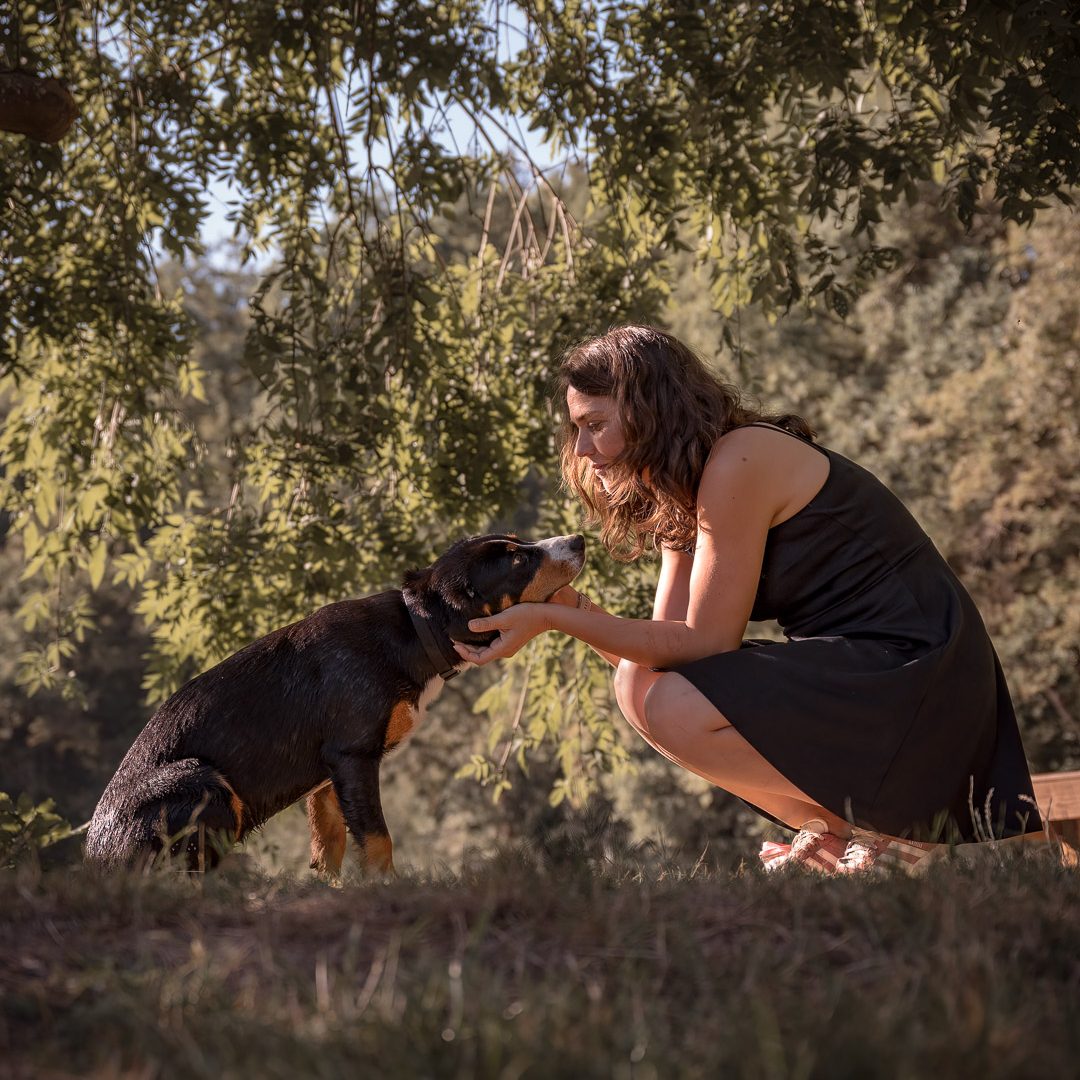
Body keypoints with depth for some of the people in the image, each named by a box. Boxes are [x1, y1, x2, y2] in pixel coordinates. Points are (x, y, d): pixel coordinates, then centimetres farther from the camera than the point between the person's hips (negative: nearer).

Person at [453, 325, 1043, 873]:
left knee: (673, 710, -22)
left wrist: (553, 618, -17)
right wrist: (563, 603, -8)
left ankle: (884, 834, -8)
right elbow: (665, 643, 7)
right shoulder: (681, 489, 14)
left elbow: (704, 643, -16)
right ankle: (835, 835, 7)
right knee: (638, 682, 9)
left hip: (911, 673, -10)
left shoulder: (739, 462, -16)